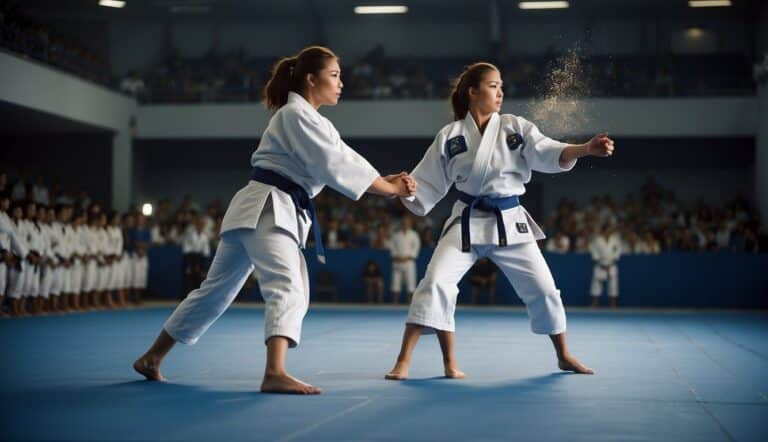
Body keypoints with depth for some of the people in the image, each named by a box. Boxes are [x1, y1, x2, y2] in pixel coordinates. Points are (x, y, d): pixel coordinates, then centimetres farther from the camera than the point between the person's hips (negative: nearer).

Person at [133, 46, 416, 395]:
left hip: (258, 209, 10)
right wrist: (391, 190, -13)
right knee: (286, 287, -24)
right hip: (267, 208, -10)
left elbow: (342, 160, 15)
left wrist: (387, 181, 0)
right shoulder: (296, 114, -9)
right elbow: (336, 166, -17)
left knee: (217, 290, 16)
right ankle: (275, 374, -38)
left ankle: (152, 358, 25)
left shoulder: (308, 119, 23)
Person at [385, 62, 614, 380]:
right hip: (467, 222, -1)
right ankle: (403, 361, -10)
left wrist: (586, 149, -33)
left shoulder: (516, 127, -1)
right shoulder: (450, 136, -2)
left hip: (510, 222, 2)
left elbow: (549, 154, -15)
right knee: (437, 282, -17)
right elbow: (427, 186, 0)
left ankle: (563, 355, 27)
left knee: (542, 288, 4)